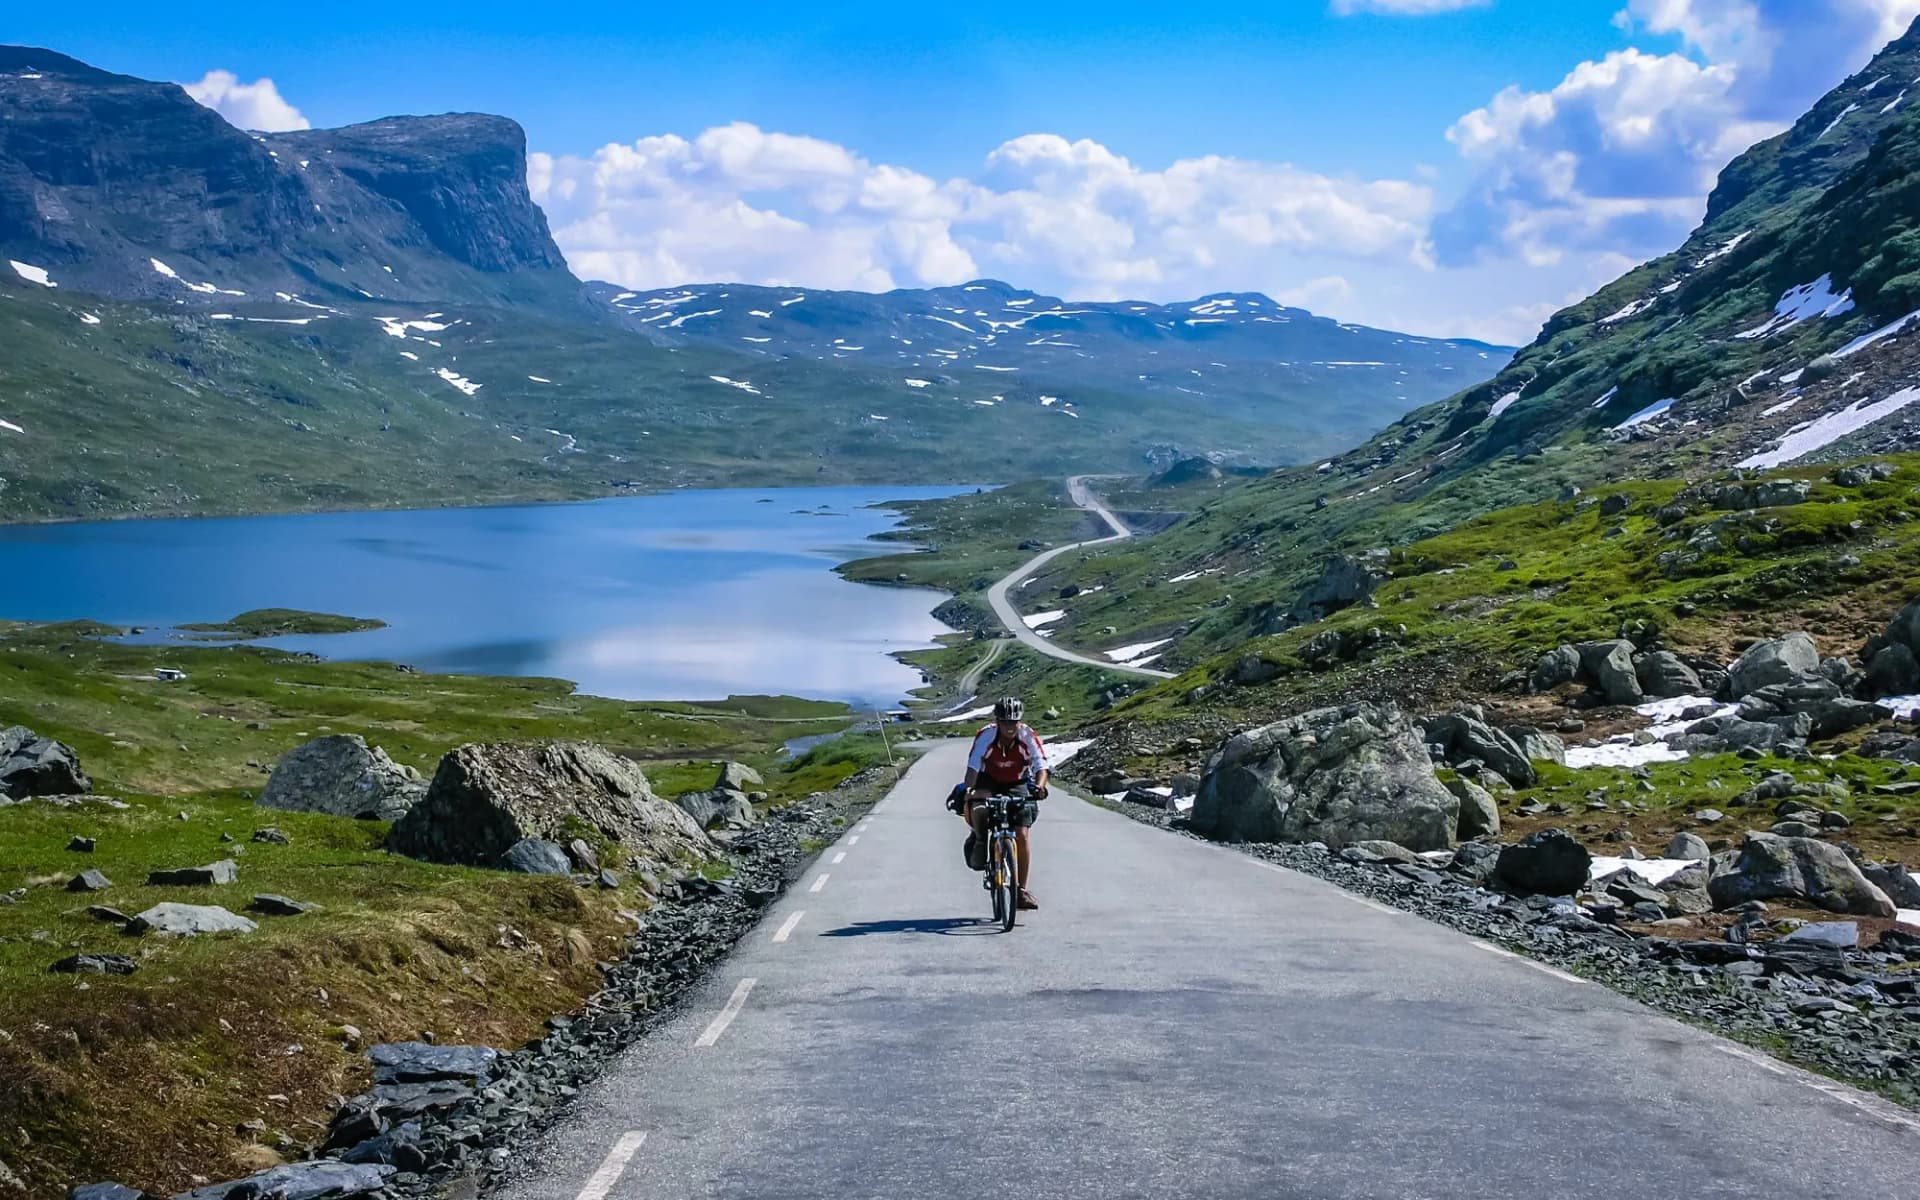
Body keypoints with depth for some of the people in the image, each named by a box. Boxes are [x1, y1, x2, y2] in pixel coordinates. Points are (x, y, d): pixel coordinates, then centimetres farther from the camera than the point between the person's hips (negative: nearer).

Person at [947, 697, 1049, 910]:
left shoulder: (1029, 737, -22)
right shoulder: (985, 736, -25)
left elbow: (1041, 767, -28)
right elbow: (973, 767, -32)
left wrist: (1039, 787, -48)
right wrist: (966, 789, -49)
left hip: (1018, 784, 1)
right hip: (989, 781, 0)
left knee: (1022, 834, -10)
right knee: (974, 806, -34)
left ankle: (1022, 890, 1)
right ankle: (979, 840, -2)